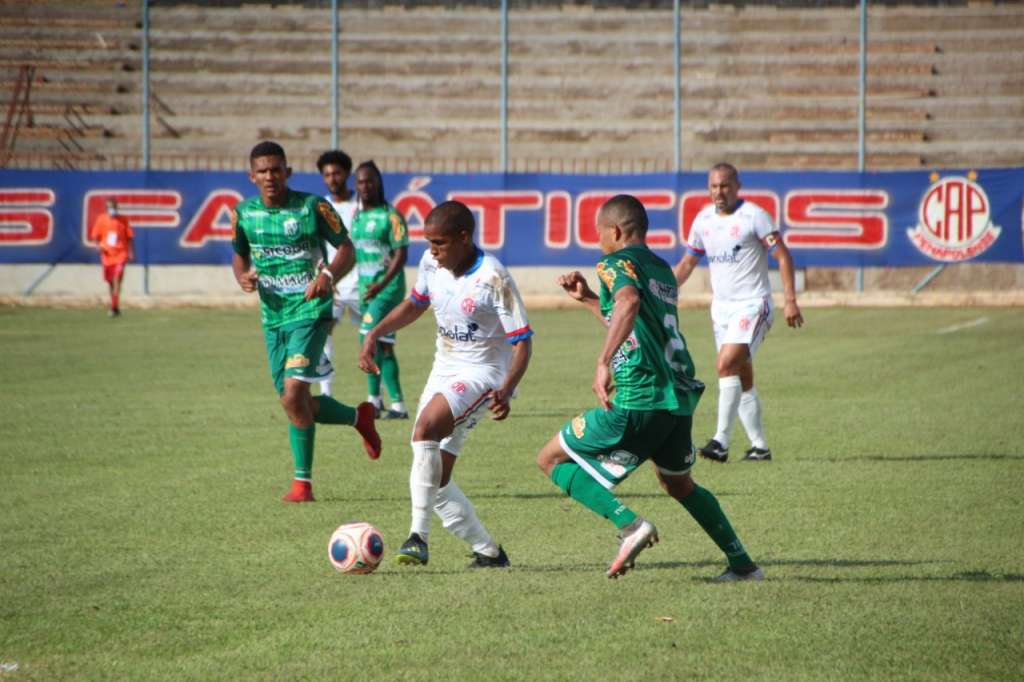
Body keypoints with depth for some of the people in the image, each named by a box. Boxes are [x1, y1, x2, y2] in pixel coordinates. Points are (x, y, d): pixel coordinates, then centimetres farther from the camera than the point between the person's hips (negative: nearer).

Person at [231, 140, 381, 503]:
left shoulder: (313, 206, -9)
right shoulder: (244, 213, 4)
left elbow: (346, 249, -2)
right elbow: (240, 254, 18)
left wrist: (329, 275, -22)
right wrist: (243, 276, -5)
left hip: (309, 311, -6)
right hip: (272, 316, 6)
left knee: (293, 394, -19)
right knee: (295, 403, 7)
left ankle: (303, 481, -6)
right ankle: (359, 416, 34)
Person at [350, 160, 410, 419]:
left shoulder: (391, 216, -10)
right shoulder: (357, 216, 13)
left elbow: (401, 255, -14)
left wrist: (381, 285, -25)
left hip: (387, 288, -8)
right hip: (365, 287, 8)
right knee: (383, 346, 10)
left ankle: (374, 399, -14)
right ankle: (397, 404, 17)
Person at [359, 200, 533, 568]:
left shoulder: (493, 279, -21)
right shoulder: (431, 263, -2)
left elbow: (522, 341, -19)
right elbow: (415, 304, 19)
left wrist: (506, 390, -35)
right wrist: (375, 334, 4)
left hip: (483, 374, -8)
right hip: (444, 369, 8)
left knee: (426, 427, -33)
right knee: (435, 480, 4)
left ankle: (419, 536, -31)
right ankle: (488, 551, 17)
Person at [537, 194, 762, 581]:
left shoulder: (618, 263, -5)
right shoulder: (662, 270, 22)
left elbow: (628, 302, -28)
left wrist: (603, 363, -34)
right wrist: (587, 298, 35)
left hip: (637, 401, -8)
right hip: (681, 397, 8)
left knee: (551, 459, 2)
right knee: (678, 483, 31)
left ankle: (629, 525, -15)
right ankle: (742, 564, 28)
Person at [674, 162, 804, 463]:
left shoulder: (754, 216, -10)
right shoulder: (703, 220, 9)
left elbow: (783, 256, -9)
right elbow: (687, 263, 20)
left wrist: (790, 300, -16)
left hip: (752, 304, -7)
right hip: (721, 307, 7)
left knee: (727, 364, -22)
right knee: (742, 379, 7)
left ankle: (721, 441, -24)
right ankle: (759, 446, 14)